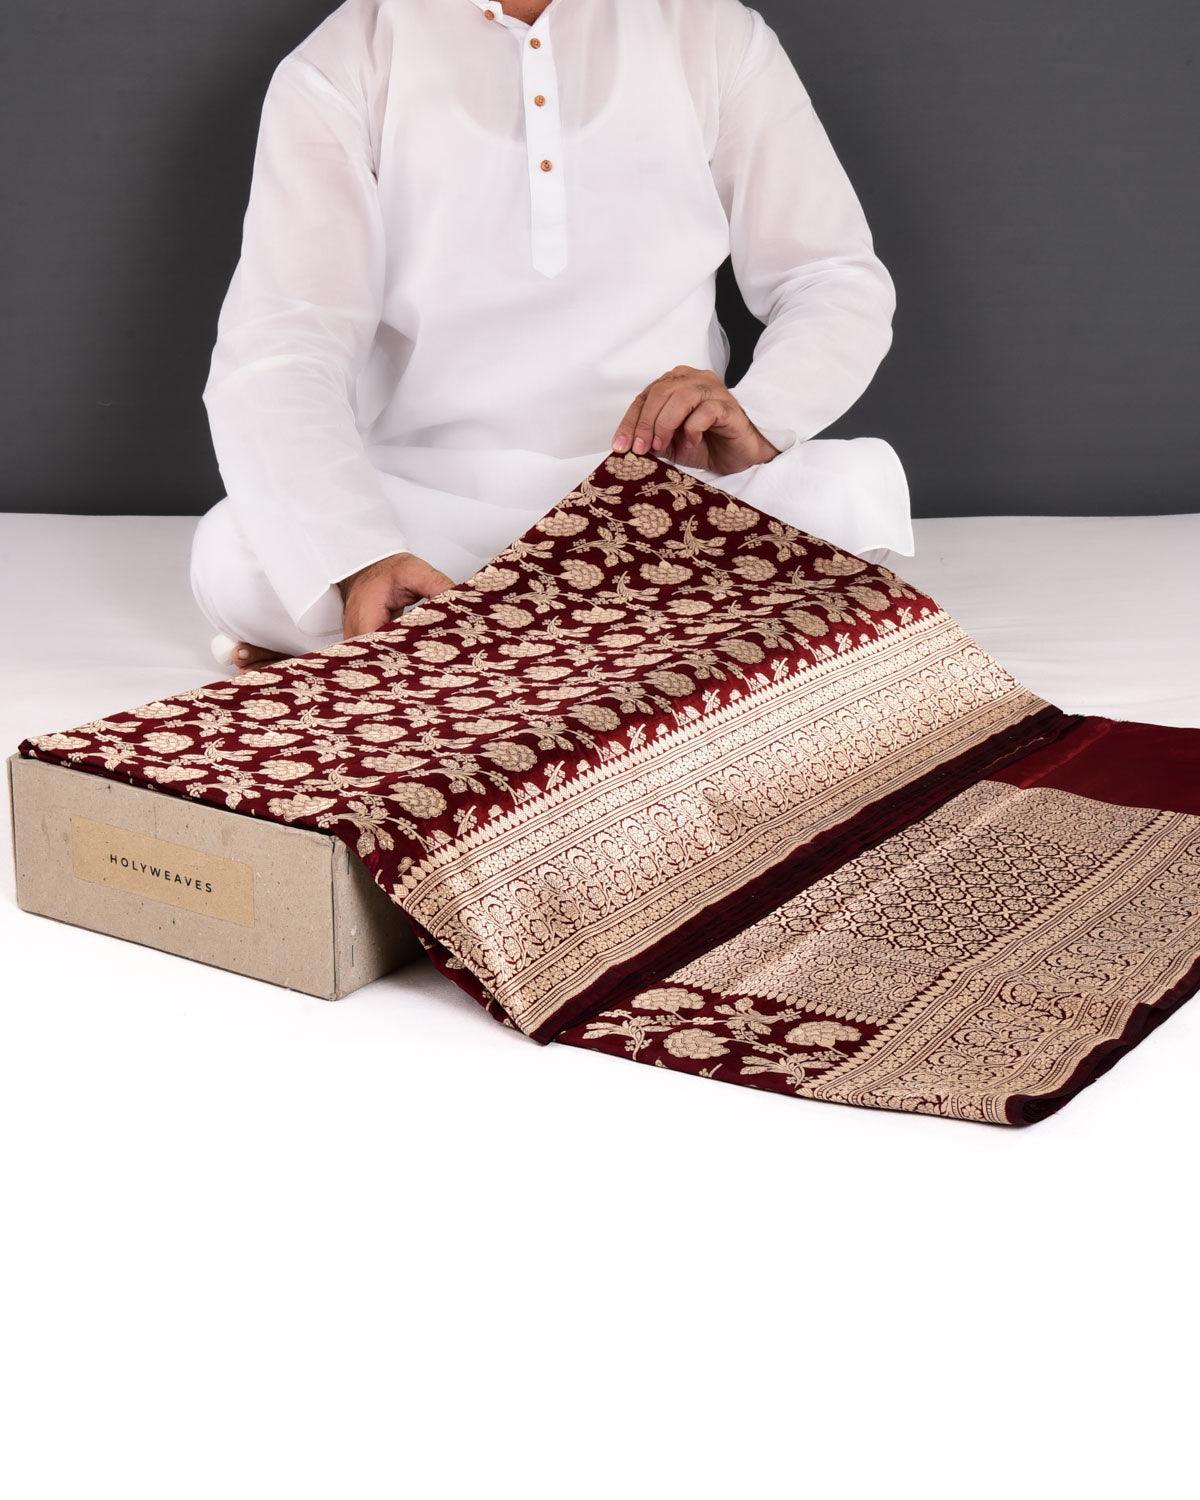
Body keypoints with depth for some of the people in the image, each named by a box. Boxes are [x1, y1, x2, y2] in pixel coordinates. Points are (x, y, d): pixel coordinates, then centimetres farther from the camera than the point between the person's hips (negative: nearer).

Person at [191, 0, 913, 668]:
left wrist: (757, 421, -19)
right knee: (236, 554, -30)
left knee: (860, 485, -28)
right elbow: (274, 355, -13)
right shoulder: (337, 69, 0)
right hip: (430, 508, -2)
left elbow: (839, 280, 5)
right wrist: (362, 561, -33)